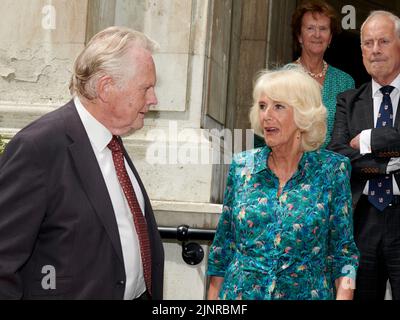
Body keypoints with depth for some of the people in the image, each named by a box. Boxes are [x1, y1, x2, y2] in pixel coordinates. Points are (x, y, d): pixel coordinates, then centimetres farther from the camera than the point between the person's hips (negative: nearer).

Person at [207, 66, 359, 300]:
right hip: (241, 293, 2)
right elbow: (223, 243, 6)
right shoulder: (242, 166, 0)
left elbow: (343, 250, -4)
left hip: (308, 293, -2)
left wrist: (343, 295, -17)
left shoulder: (332, 169, -6)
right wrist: (213, 295, 3)